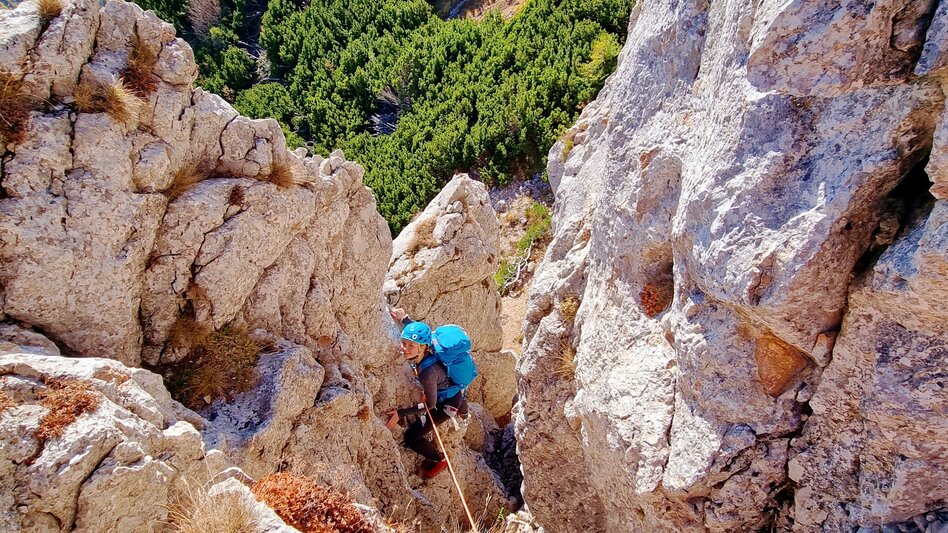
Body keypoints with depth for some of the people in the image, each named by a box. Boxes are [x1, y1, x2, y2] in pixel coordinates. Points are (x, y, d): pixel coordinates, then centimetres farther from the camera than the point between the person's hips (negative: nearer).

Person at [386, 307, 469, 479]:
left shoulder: (428, 371, -42)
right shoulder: (424, 350, -23)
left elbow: (430, 404, -27)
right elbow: (419, 330, 2)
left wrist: (401, 413, -27)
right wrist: (404, 318, -1)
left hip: (449, 401, -7)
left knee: (412, 437, -4)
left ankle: (439, 460, 23)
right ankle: (461, 409, 71)